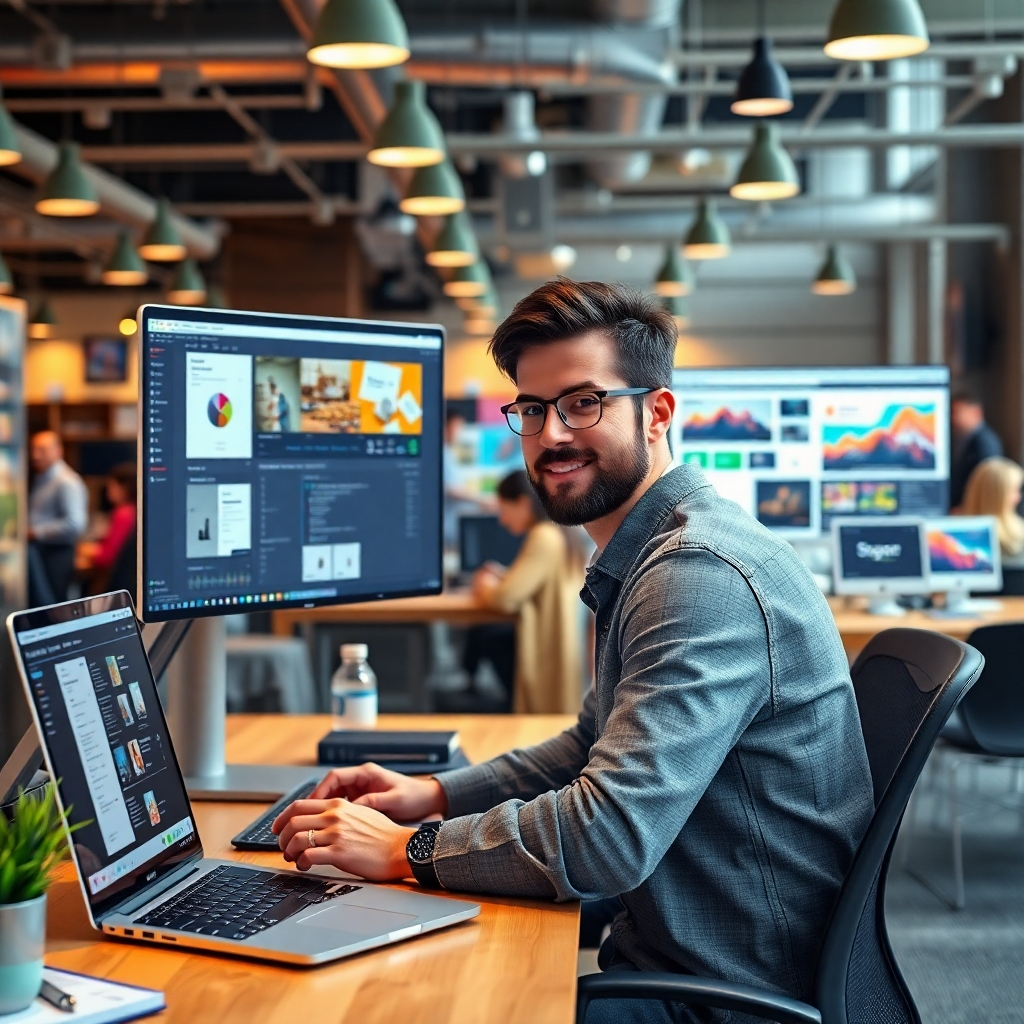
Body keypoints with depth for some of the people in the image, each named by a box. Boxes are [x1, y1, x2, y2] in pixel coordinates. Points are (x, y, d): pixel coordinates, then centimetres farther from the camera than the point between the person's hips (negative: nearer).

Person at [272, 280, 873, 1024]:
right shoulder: (647, 561, 10)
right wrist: (436, 794, 7)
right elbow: (599, 745, 21)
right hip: (670, 959, 9)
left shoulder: (704, 576, -25)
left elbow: (611, 834, -30)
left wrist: (406, 850, -19)